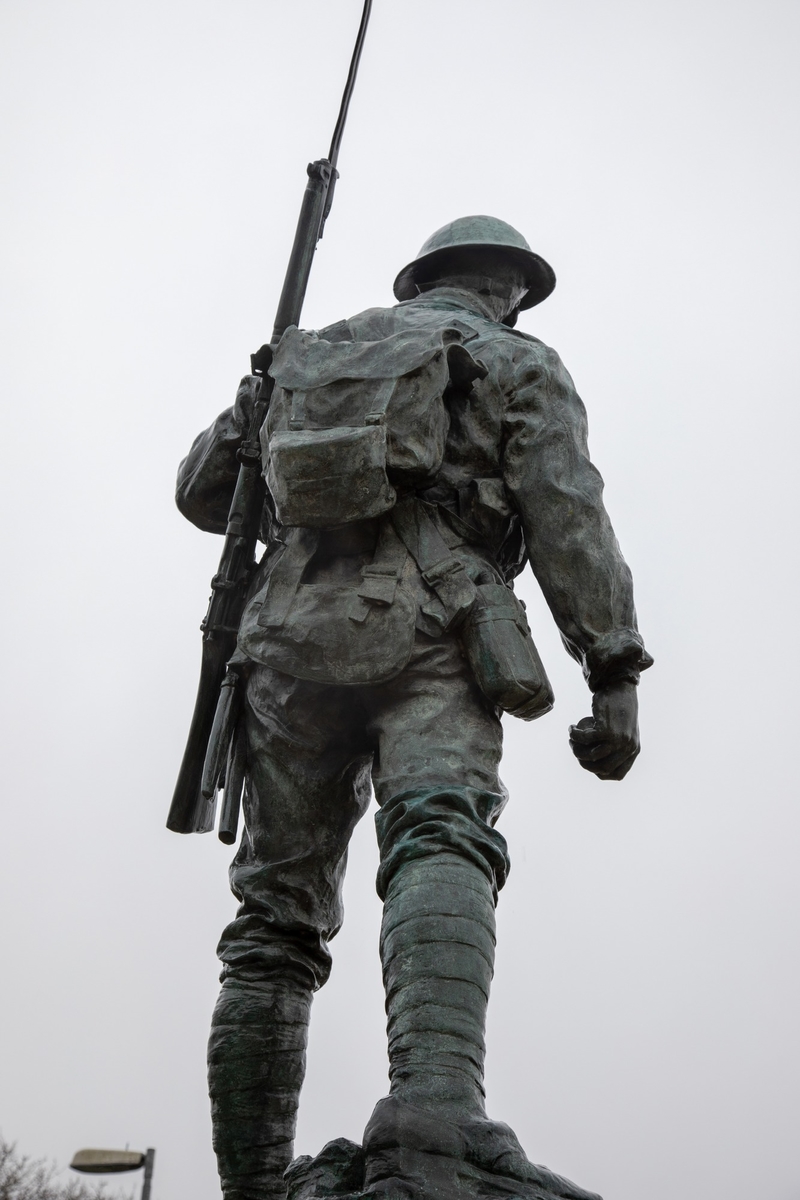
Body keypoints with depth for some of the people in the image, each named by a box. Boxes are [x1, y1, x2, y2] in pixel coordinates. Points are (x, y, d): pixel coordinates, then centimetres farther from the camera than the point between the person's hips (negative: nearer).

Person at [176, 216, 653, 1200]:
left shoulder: (317, 351, 30)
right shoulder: (519, 364, 18)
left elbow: (201, 491, 31)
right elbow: (569, 522, 3)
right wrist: (614, 677, 0)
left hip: (292, 632, 5)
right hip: (428, 627, -4)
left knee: (276, 910, 7)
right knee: (442, 846, -24)